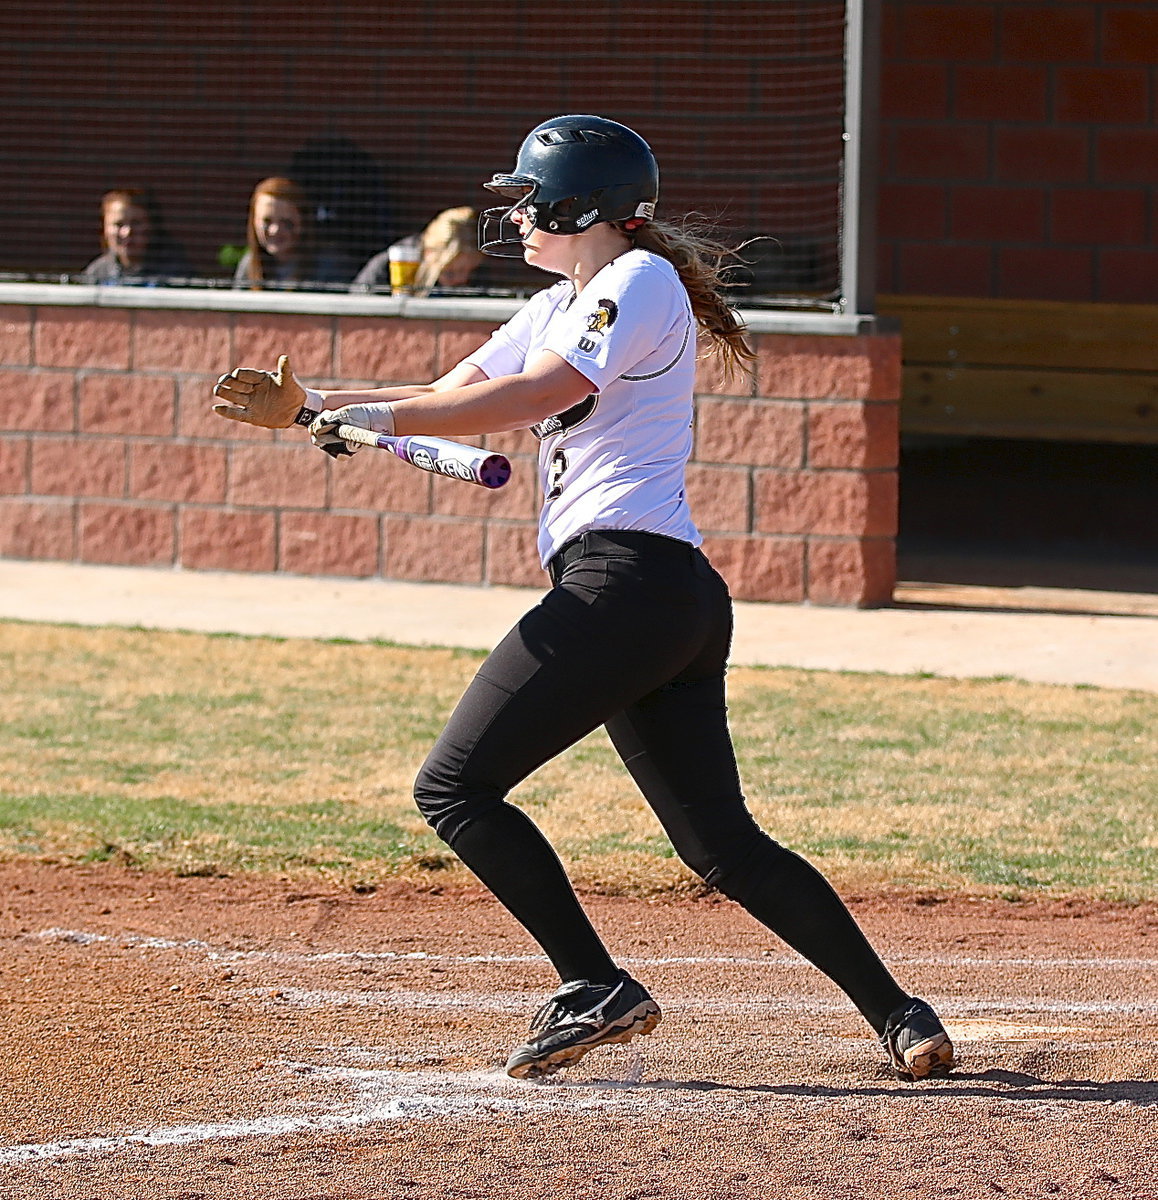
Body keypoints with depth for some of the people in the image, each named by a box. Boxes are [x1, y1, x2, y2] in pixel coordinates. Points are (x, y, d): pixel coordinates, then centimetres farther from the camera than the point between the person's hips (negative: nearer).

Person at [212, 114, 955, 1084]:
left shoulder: (642, 282, -3)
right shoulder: (558, 308, 25)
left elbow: (538, 395, -15)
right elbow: (447, 400, 21)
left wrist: (379, 417, -13)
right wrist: (309, 409, 8)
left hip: (626, 577, -10)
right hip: (681, 603, 10)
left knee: (454, 786, -8)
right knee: (723, 842, 6)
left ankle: (596, 991, -11)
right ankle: (897, 1011, 3)